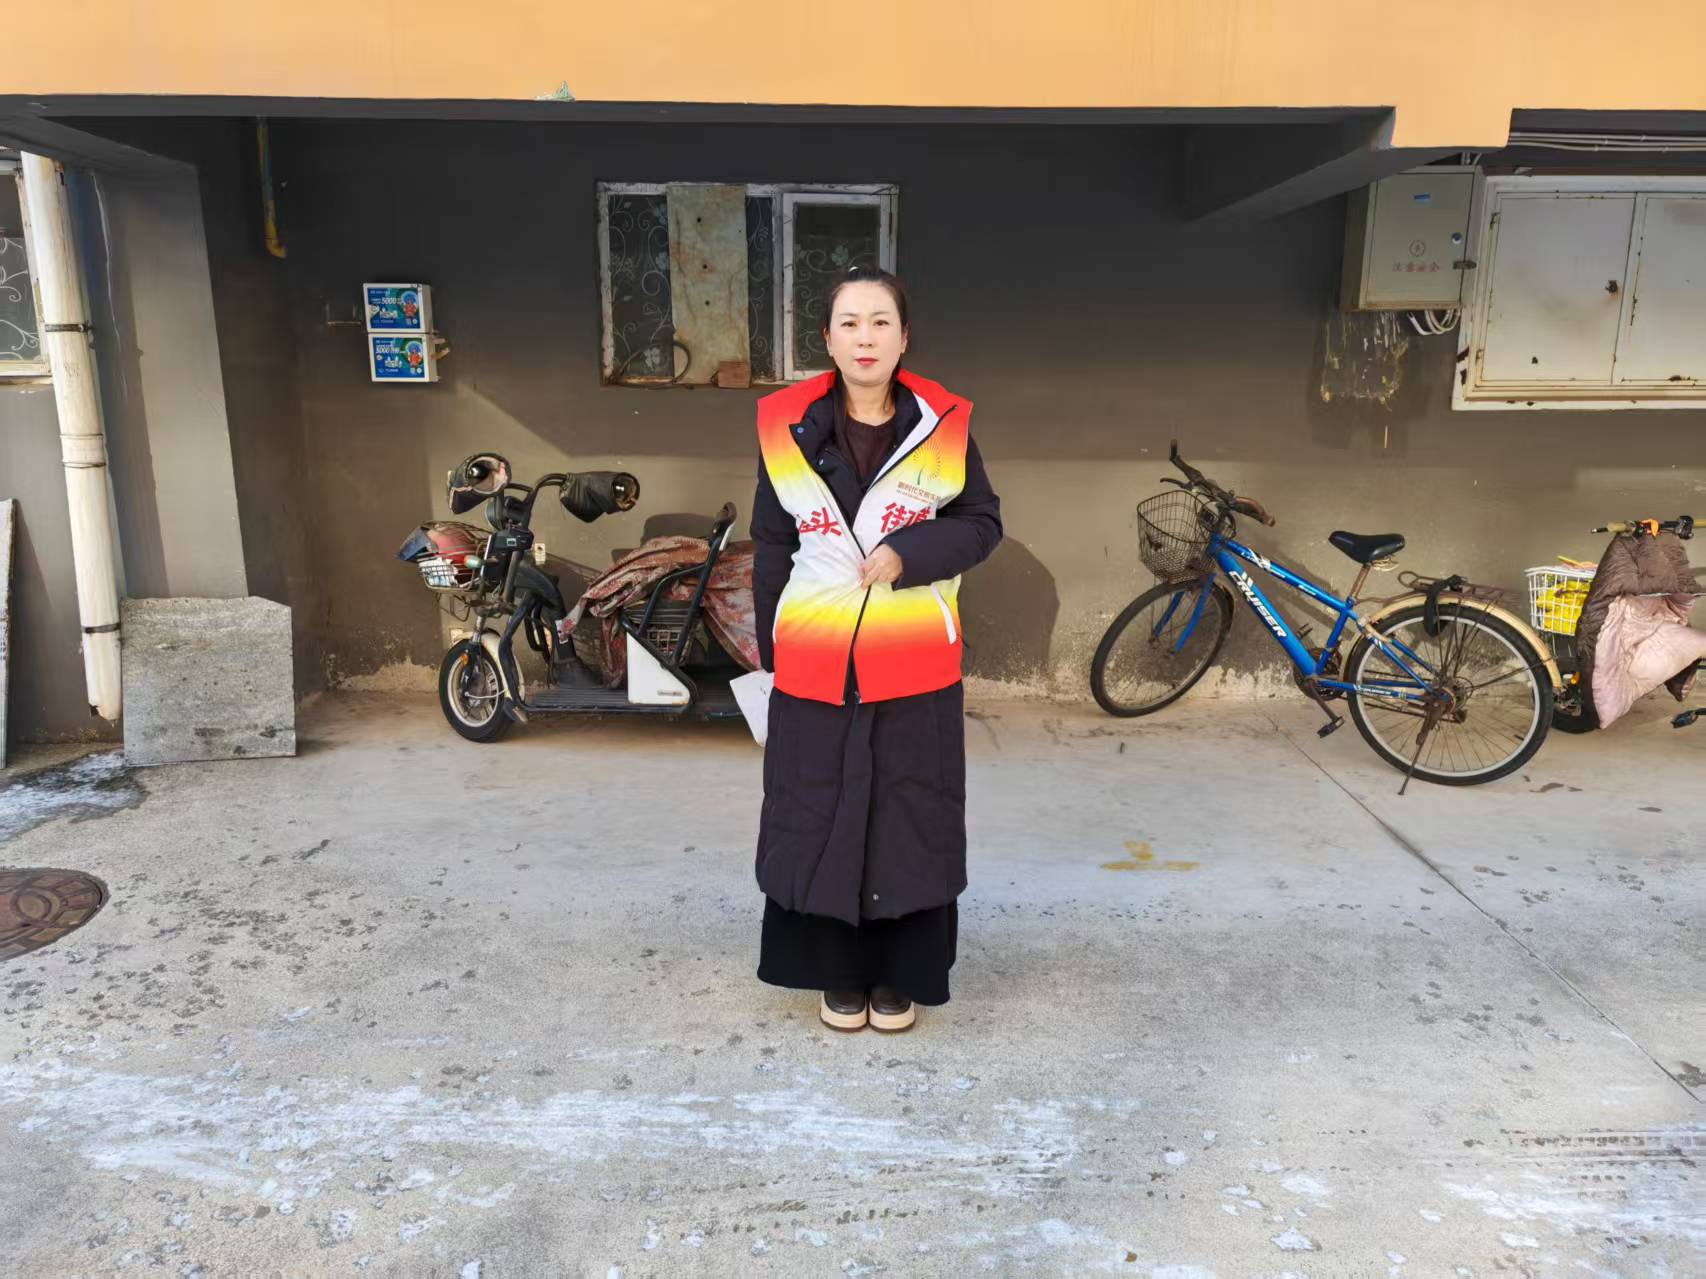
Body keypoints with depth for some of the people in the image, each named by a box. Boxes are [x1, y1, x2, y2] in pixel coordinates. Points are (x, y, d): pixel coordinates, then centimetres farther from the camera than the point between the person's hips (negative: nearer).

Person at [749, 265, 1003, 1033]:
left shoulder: (943, 423, -3)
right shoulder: (787, 428, -2)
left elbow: (983, 522, 4)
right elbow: (772, 549, 4)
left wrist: (907, 552, -14)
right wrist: (771, 656, 4)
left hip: (913, 667, 0)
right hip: (815, 667, 1)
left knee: (910, 817, 7)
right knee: (821, 816, 8)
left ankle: (901, 975, 25)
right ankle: (839, 975, 26)